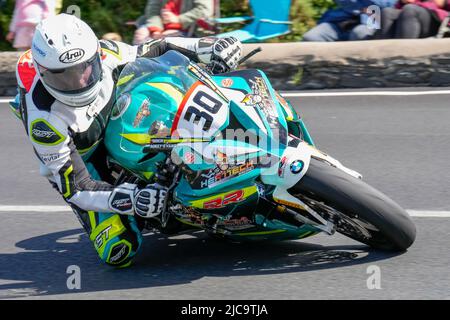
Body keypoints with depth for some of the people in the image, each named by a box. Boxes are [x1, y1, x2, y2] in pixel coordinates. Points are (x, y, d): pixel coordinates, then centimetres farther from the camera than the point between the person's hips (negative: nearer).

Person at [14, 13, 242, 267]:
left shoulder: (104, 54, -23)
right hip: (80, 165, -5)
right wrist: (132, 200, -45)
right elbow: (76, 188, -31)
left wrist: (207, 48, -18)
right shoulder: (43, 120, -36)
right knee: (120, 252, -23)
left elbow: (155, 51, -4)